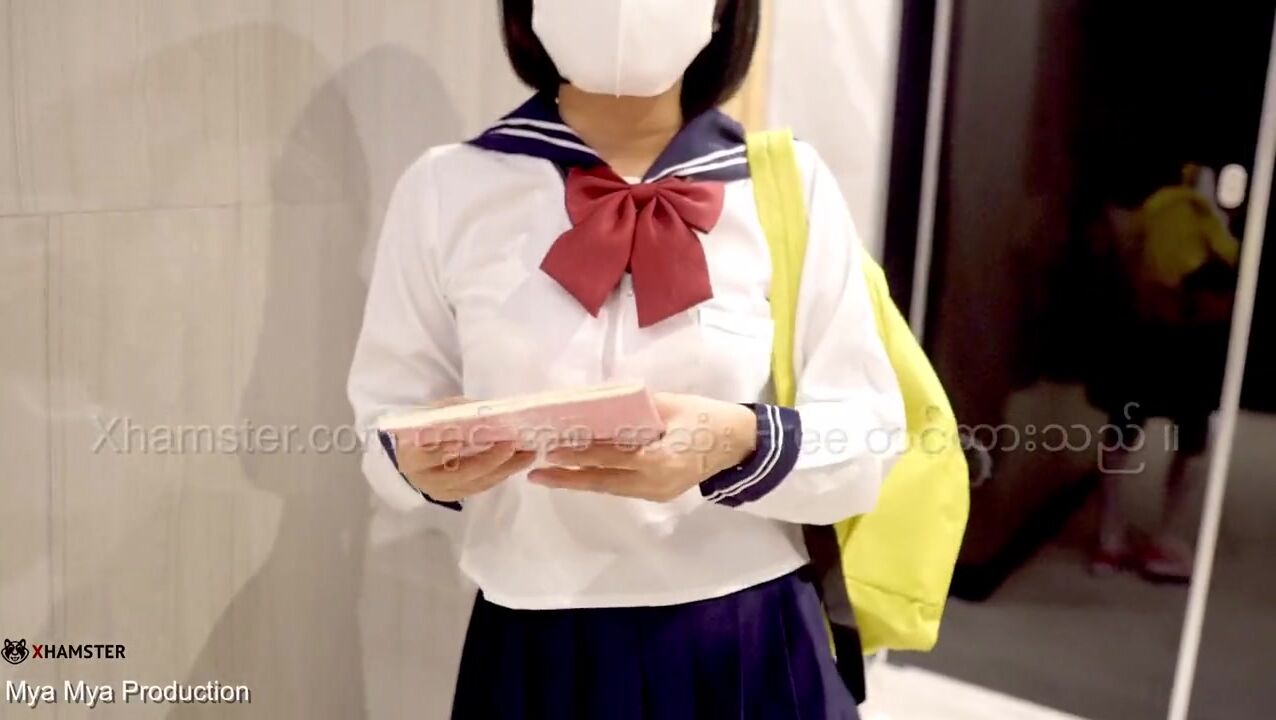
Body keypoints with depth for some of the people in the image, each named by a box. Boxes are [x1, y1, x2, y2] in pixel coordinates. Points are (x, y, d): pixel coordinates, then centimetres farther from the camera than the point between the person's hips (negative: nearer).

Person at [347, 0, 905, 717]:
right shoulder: (445, 189, -3)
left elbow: (868, 443, -6)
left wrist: (744, 444, -25)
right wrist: (421, 458, -21)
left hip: (755, 651, 0)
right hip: (535, 656, 1)